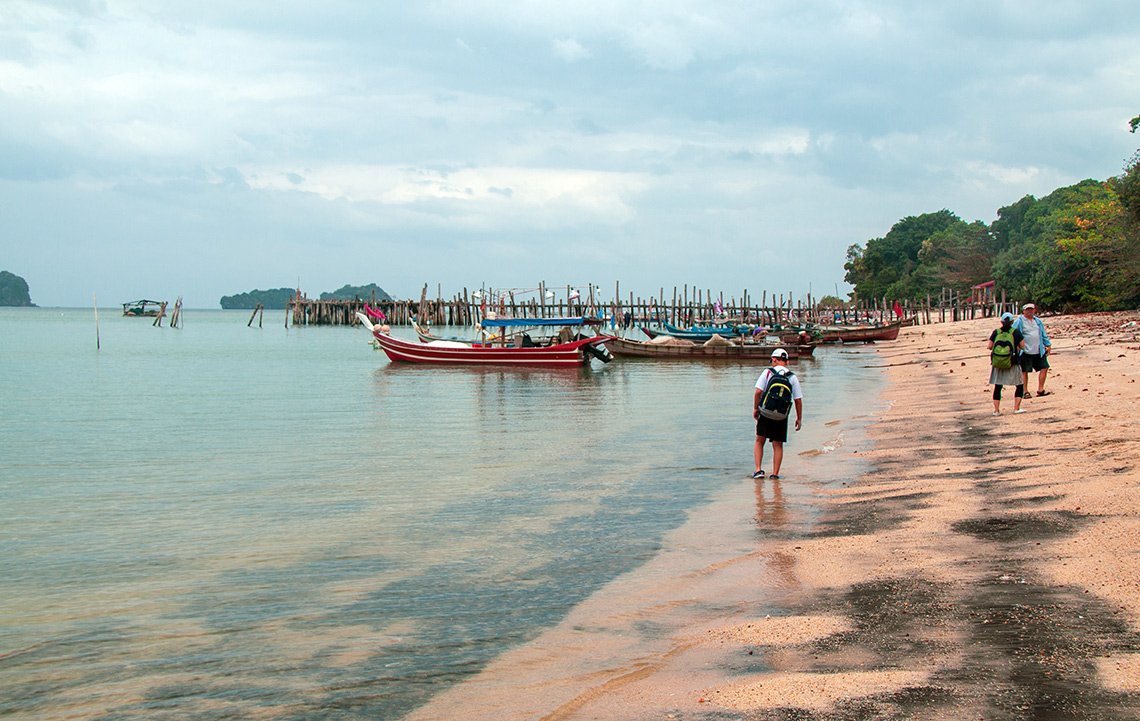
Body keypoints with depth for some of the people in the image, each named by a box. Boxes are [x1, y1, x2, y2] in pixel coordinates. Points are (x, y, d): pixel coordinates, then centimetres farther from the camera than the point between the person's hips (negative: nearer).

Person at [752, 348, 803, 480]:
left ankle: (758, 469, -1)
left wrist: (755, 409, 3)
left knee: (759, 442, 11)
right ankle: (775, 474, 3)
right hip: (782, 417, 1)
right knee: (778, 446, 9)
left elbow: (758, 392, -9)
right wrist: (799, 419, 10)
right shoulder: (792, 377, 2)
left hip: (765, 414, -1)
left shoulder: (768, 372, -3)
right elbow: (798, 400, 2)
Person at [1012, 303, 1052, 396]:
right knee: (1024, 371, -1)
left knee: (1044, 368, 3)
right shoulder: (1019, 321, -3)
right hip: (1025, 352, -5)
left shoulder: (1038, 321, 15)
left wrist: (1048, 345, 16)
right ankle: (1025, 392, 9)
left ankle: (1040, 389, 14)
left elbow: (1044, 334, 21)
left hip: (1038, 352, 5)